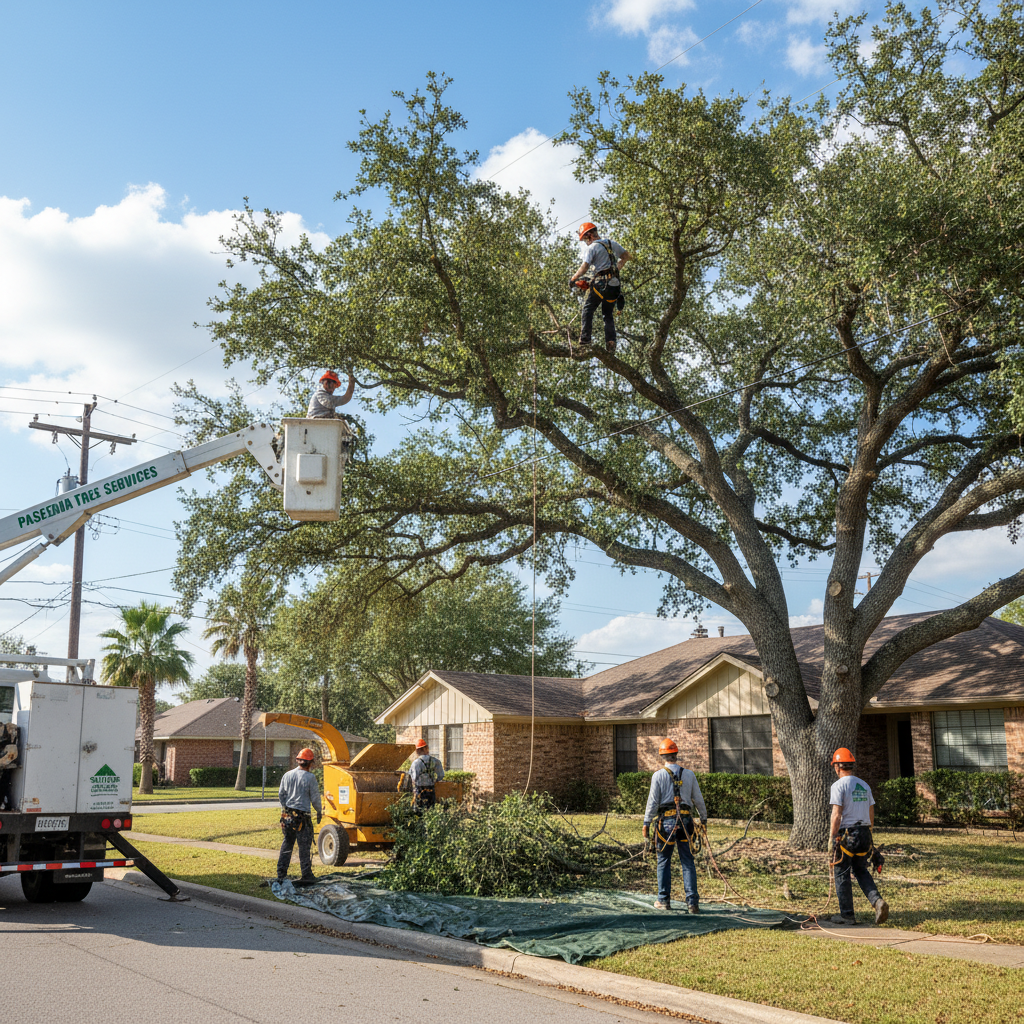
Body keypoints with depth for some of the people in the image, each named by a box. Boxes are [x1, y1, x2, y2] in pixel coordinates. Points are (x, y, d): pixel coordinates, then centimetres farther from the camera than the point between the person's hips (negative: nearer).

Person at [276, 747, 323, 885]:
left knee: (286, 844, 13)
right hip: (302, 816, -5)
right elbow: (315, 798, -4)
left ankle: (281, 874, 15)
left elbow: (281, 795, 13)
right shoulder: (310, 777, -9)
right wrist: (319, 811, 12)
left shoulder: (287, 775, 6)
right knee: (304, 846, 2)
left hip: (287, 815, 5)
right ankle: (307, 875, 8)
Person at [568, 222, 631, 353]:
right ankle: (611, 342, 1)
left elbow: (584, 267, -15)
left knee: (588, 309, 4)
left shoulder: (592, 248, -6)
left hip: (600, 283, -6)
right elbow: (626, 256, 24)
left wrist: (573, 279, -3)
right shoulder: (611, 243, 14)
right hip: (614, 284, 6)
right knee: (609, 314, 12)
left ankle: (585, 337, -8)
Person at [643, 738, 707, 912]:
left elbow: (653, 801, -6)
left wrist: (646, 823, 0)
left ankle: (664, 901, 14)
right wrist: (704, 818, 22)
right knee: (688, 862, 5)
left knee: (664, 862, 9)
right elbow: (698, 799, 10)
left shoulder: (658, 775, -3)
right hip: (685, 821, 2)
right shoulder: (689, 774, 6)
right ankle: (692, 902, 1)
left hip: (666, 821, -2)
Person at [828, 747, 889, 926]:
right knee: (861, 871, 18)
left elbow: (836, 815, -17)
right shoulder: (864, 785, 11)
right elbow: (871, 814, 14)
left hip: (845, 834, -6)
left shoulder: (839, 785, -11)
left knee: (842, 874, 4)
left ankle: (847, 914, 9)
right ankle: (877, 900, -2)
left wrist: (832, 838, -12)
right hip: (863, 834, 6)